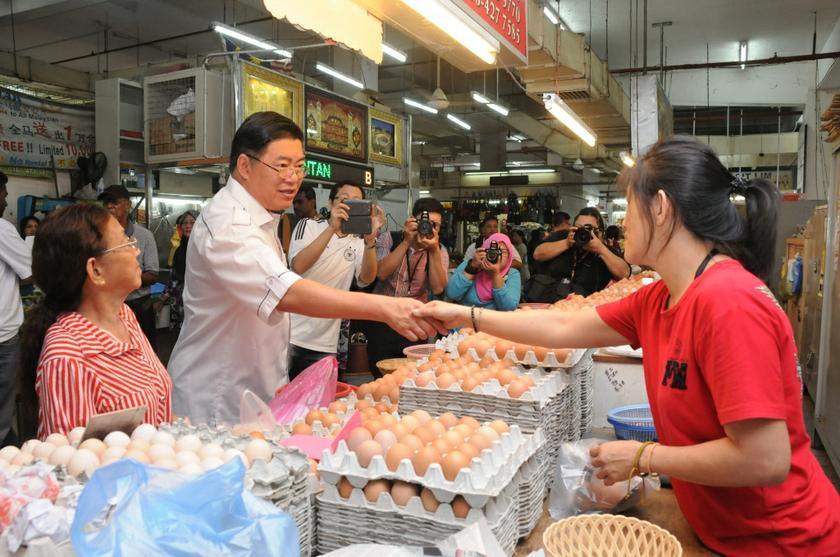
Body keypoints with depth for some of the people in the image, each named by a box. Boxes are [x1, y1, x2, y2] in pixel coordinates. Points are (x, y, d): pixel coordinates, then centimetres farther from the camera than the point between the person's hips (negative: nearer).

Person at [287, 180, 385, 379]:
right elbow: (298, 266, -17)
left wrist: (370, 239, -25)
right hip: (290, 334, -2)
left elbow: (366, 279, -10)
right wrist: (332, 228, -25)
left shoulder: (358, 242, 8)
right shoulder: (309, 226, 1)